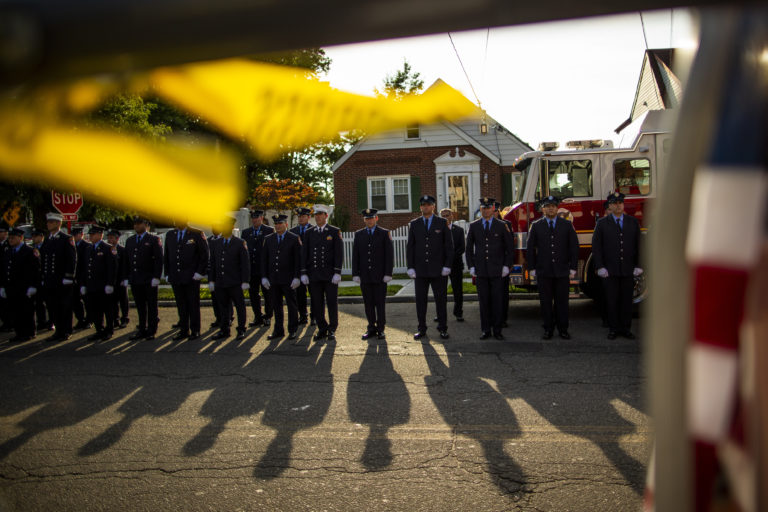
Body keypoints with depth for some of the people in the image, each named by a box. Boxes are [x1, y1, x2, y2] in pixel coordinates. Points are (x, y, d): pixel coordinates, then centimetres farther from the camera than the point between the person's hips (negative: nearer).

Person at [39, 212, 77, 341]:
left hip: (63, 281, -6)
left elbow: (72, 259, -8)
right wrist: (43, 278, 12)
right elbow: (42, 261, 18)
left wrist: (68, 277, -14)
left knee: (64, 307, -1)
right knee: (53, 307, 8)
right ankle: (58, 331, 17)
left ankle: (66, 332, 7)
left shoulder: (67, 239, -3)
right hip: (50, 281, 6)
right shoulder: (46, 241, 15)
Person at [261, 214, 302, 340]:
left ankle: (292, 330, 11)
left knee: (291, 305, 2)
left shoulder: (294, 239, 0)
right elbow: (264, 259, 10)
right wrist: (264, 277, 3)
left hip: (288, 279, -3)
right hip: (273, 279, 4)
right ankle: (278, 330, 17)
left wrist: (296, 277, -11)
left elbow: (298, 259, -4)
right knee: (276, 305, 8)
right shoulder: (268, 239, 10)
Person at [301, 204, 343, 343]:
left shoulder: (335, 232, 2)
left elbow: (339, 254, -3)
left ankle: (332, 330, 10)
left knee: (332, 303, 0)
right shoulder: (309, 233, 10)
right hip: (314, 275, 3)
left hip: (330, 275, -3)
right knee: (317, 304, 5)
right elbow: (305, 254, 9)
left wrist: (337, 273, -11)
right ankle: (322, 329, 16)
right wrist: (304, 273, 2)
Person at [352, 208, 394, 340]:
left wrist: (388, 273, -9)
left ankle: (380, 329, 8)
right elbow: (355, 255, 9)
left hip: (379, 275, -2)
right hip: (365, 276, 3)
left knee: (380, 303, 1)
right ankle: (371, 328, 14)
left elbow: (389, 254, -1)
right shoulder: (358, 234, 10)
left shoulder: (384, 233, 3)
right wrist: (355, 274, 0)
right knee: (368, 303, 6)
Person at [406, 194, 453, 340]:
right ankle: (422, 329, 11)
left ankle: (443, 329, 11)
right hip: (420, 270, 2)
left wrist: (447, 266, -7)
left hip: (438, 269, -2)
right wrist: (410, 267, -2)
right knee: (420, 300, 3)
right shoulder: (414, 224, 8)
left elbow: (449, 245, 1)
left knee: (440, 300, 3)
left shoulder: (442, 223, 3)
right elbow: (410, 246, 7)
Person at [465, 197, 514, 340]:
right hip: (480, 270, 1)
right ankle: (486, 330, 8)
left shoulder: (501, 226, 4)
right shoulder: (473, 226, 8)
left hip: (497, 270, -1)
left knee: (497, 300, -1)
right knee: (483, 300, 2)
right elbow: (469, 248, 11)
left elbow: (509, 247, 6)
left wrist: (506, 266, -3)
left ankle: (497, 330, 6)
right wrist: (471, 266, 3)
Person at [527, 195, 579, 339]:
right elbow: (531, 248, 7)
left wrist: (573, 268, -2)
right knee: (545, 302, 3)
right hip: (543, 272, 0)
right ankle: (548, 329, 12)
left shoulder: (567, 225, 6)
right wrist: (532, 268, 0)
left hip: (562, 271, 0)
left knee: (562, 301, 3)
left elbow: (574, 246, 5)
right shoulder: (536, 226, 6)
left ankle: (563, 329, 12)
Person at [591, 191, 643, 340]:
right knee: (611, 300, 1)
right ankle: (613, 329, 10)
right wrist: (600, 267, -8)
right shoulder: (602, 223, 2)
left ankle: (626, 329, 14)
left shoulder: (633, 222, 7)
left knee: (627, 300, 5)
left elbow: (638, 245, 7)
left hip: (628, 270, 2)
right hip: (610, 270, -1)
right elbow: (596, 246, 0)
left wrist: (638, 266, -1)